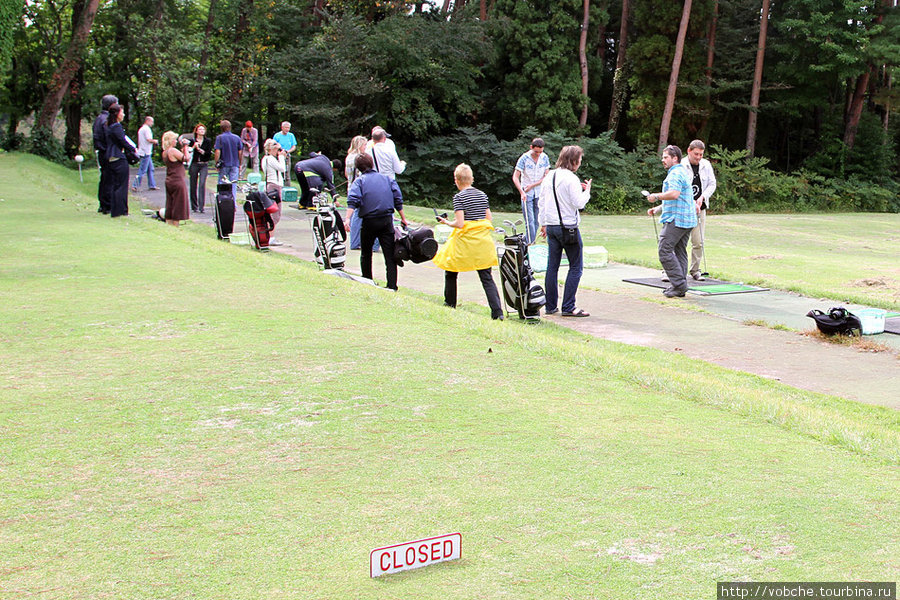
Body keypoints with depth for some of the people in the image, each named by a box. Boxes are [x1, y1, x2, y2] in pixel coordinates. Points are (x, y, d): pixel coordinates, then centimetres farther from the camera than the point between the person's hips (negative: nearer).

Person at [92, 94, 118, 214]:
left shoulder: (99, 118, 15)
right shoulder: (106, 120, -16)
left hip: (100, 153, 10)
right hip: (107, 154, -10)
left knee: (104, 180, 16)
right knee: (109, 180, -6)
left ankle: (102, 205, 22)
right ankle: (107, 207, -4)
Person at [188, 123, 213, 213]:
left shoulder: (208, 141, 6)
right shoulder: (192, 141, 6)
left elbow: (209, 153, -1)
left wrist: (201, 150, -13)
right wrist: (193, 147, -16)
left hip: (204, 165, -1)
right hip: (194, 164, 1)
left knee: (202, 184, -15)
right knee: (193, 185, 4)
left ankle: (201, 206, -15)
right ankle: (194, 206, 15)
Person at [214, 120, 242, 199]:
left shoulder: (219, 138, -6)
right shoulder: (237, 138, 3)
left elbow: (217, 152, -12)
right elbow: (240, 152, 6)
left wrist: (217, 163, -2)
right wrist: (239, 164, 15)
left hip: (224, 165, -2)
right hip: (235, 164, 2)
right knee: (233, 185, 4)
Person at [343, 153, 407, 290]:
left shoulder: (359, 181, 2)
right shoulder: (387, 179, 11)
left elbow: (353, 201, -14)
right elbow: (398, 200, 9)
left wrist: (347, 219, -22)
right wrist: (403, 218, 16)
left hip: (369, 221, -1)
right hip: (387, 220, 2)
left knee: (366, 253, 17)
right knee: (390, 254, 1)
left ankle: (367, 281, 24)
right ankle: (392, 285, -6)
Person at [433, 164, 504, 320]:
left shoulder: (459, 197, -10)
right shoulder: (482, 195, 7)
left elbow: (459, 224, -16)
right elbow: (489, 218, 9)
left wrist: (447, 222, 1)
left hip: (465, 240, -5)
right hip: (483, 240, 5)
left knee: (451, 273, 16)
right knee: (487, 277, 3)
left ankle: (450, 305, 26)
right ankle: (497, 311, -9)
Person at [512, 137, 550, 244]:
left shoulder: (544, 157, -1)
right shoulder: (524, 158, -11)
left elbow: (547, 176, 1)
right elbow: (515, 177, -12)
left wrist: (532, 185, -9)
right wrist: (522, 192, -24)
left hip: (539, 193, 4)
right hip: (527, 194, -4)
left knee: (537, 221, 5)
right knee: (530, 221, -9)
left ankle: (527, 241, 15)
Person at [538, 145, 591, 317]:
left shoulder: (549, 176, 10)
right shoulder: (571, 178, -12)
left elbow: (542, 201, 15)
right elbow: (579, 203, -16)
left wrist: (543, 224, 23)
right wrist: (586, 191, 1)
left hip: (551, 226, 7)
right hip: (568, 227, -7)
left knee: (552, 267, 10)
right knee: (575, 267, 0)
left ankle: (550, 306, 13)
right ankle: (568, 307, -5)